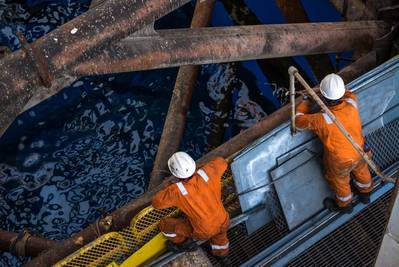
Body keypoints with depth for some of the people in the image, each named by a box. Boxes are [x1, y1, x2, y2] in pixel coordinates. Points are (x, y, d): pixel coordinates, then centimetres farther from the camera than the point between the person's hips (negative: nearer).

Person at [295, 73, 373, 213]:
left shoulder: (321, 120, -40)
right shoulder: (352, 104, -30)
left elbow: (299, 121, -21)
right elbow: (348, 93, -2)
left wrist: (306, 102, -6)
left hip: (339, 160, -4)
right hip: (359, 152, 4)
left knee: (339, 181, 28)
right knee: (361, 170, 35)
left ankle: (344, 204, 57)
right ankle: (365, 193, 64)